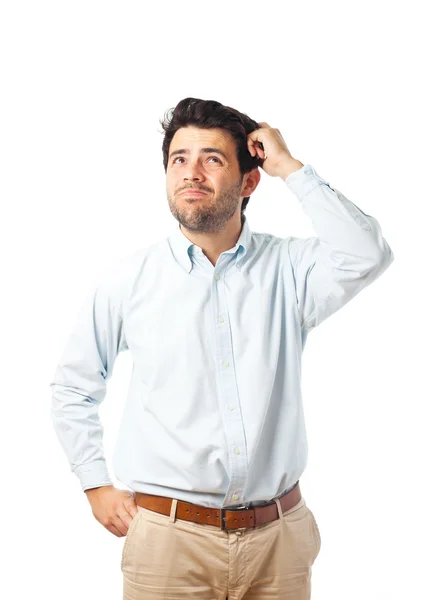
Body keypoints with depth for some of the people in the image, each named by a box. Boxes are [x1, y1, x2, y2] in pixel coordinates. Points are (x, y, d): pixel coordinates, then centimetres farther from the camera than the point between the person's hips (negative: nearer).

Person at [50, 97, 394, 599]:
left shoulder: (288, 268, 0)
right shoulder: (129, 280, 0)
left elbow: (367, 256, -21)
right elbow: (72, 388, 10)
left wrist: (289, 167, -13)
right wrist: (97, 488, 4)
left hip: (279, 538, 1)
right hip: (170, 540, -1)